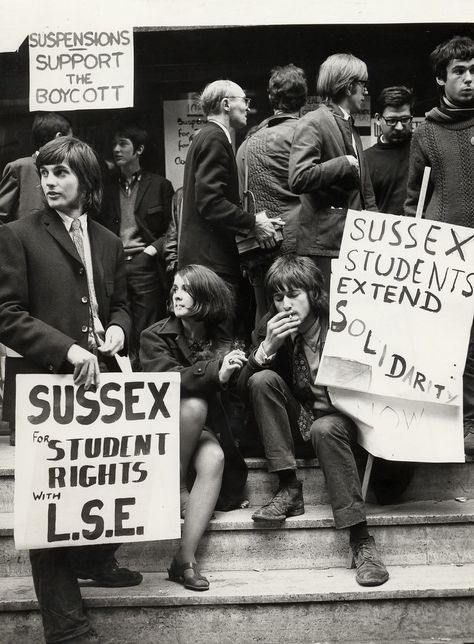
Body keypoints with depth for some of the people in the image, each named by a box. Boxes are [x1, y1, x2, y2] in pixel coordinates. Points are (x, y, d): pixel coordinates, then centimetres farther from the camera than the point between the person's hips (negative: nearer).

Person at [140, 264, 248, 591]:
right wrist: (215, 372, -37)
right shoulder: (155, 336, -4)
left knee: (214, 459, -31)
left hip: (207, 430, 2)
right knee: (194, 405, -33)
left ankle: (185, 559, -28)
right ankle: (177, 487, -15)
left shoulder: (222, 342, 4)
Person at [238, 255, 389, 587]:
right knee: (263, 380, -21)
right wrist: (267, 347, -21)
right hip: (298, 423, 4)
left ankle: (362, 541, -31)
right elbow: (243, 389, -7)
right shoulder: (270, 330, -1)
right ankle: (289, 488, -20)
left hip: (343, 419, -3)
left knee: (325, 429, -36)